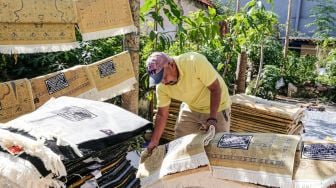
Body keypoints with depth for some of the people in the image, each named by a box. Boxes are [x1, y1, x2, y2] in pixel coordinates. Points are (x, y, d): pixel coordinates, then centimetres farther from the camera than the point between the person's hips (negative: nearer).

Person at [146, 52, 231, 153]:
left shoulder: (195, 62, -34)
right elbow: (162, 114, -7)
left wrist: (212, 119, -29)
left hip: (217, 107, -4)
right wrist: (154, 142, -8)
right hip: (191, 108, 4)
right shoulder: (161, 86, -17)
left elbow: (215, 88, -25)